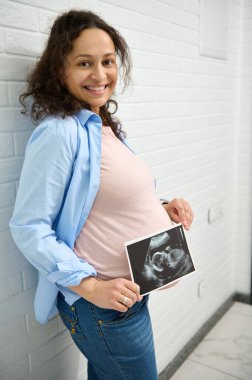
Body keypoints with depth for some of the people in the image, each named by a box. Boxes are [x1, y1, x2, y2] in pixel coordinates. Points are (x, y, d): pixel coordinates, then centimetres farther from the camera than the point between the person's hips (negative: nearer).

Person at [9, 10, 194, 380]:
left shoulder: (107, 127, 5)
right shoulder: (59, 132, -21)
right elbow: (29, 228, -22)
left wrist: (159, 209, -1)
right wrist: (90, 286, -25)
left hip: (129, 294, 8)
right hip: (104, 308, -8)